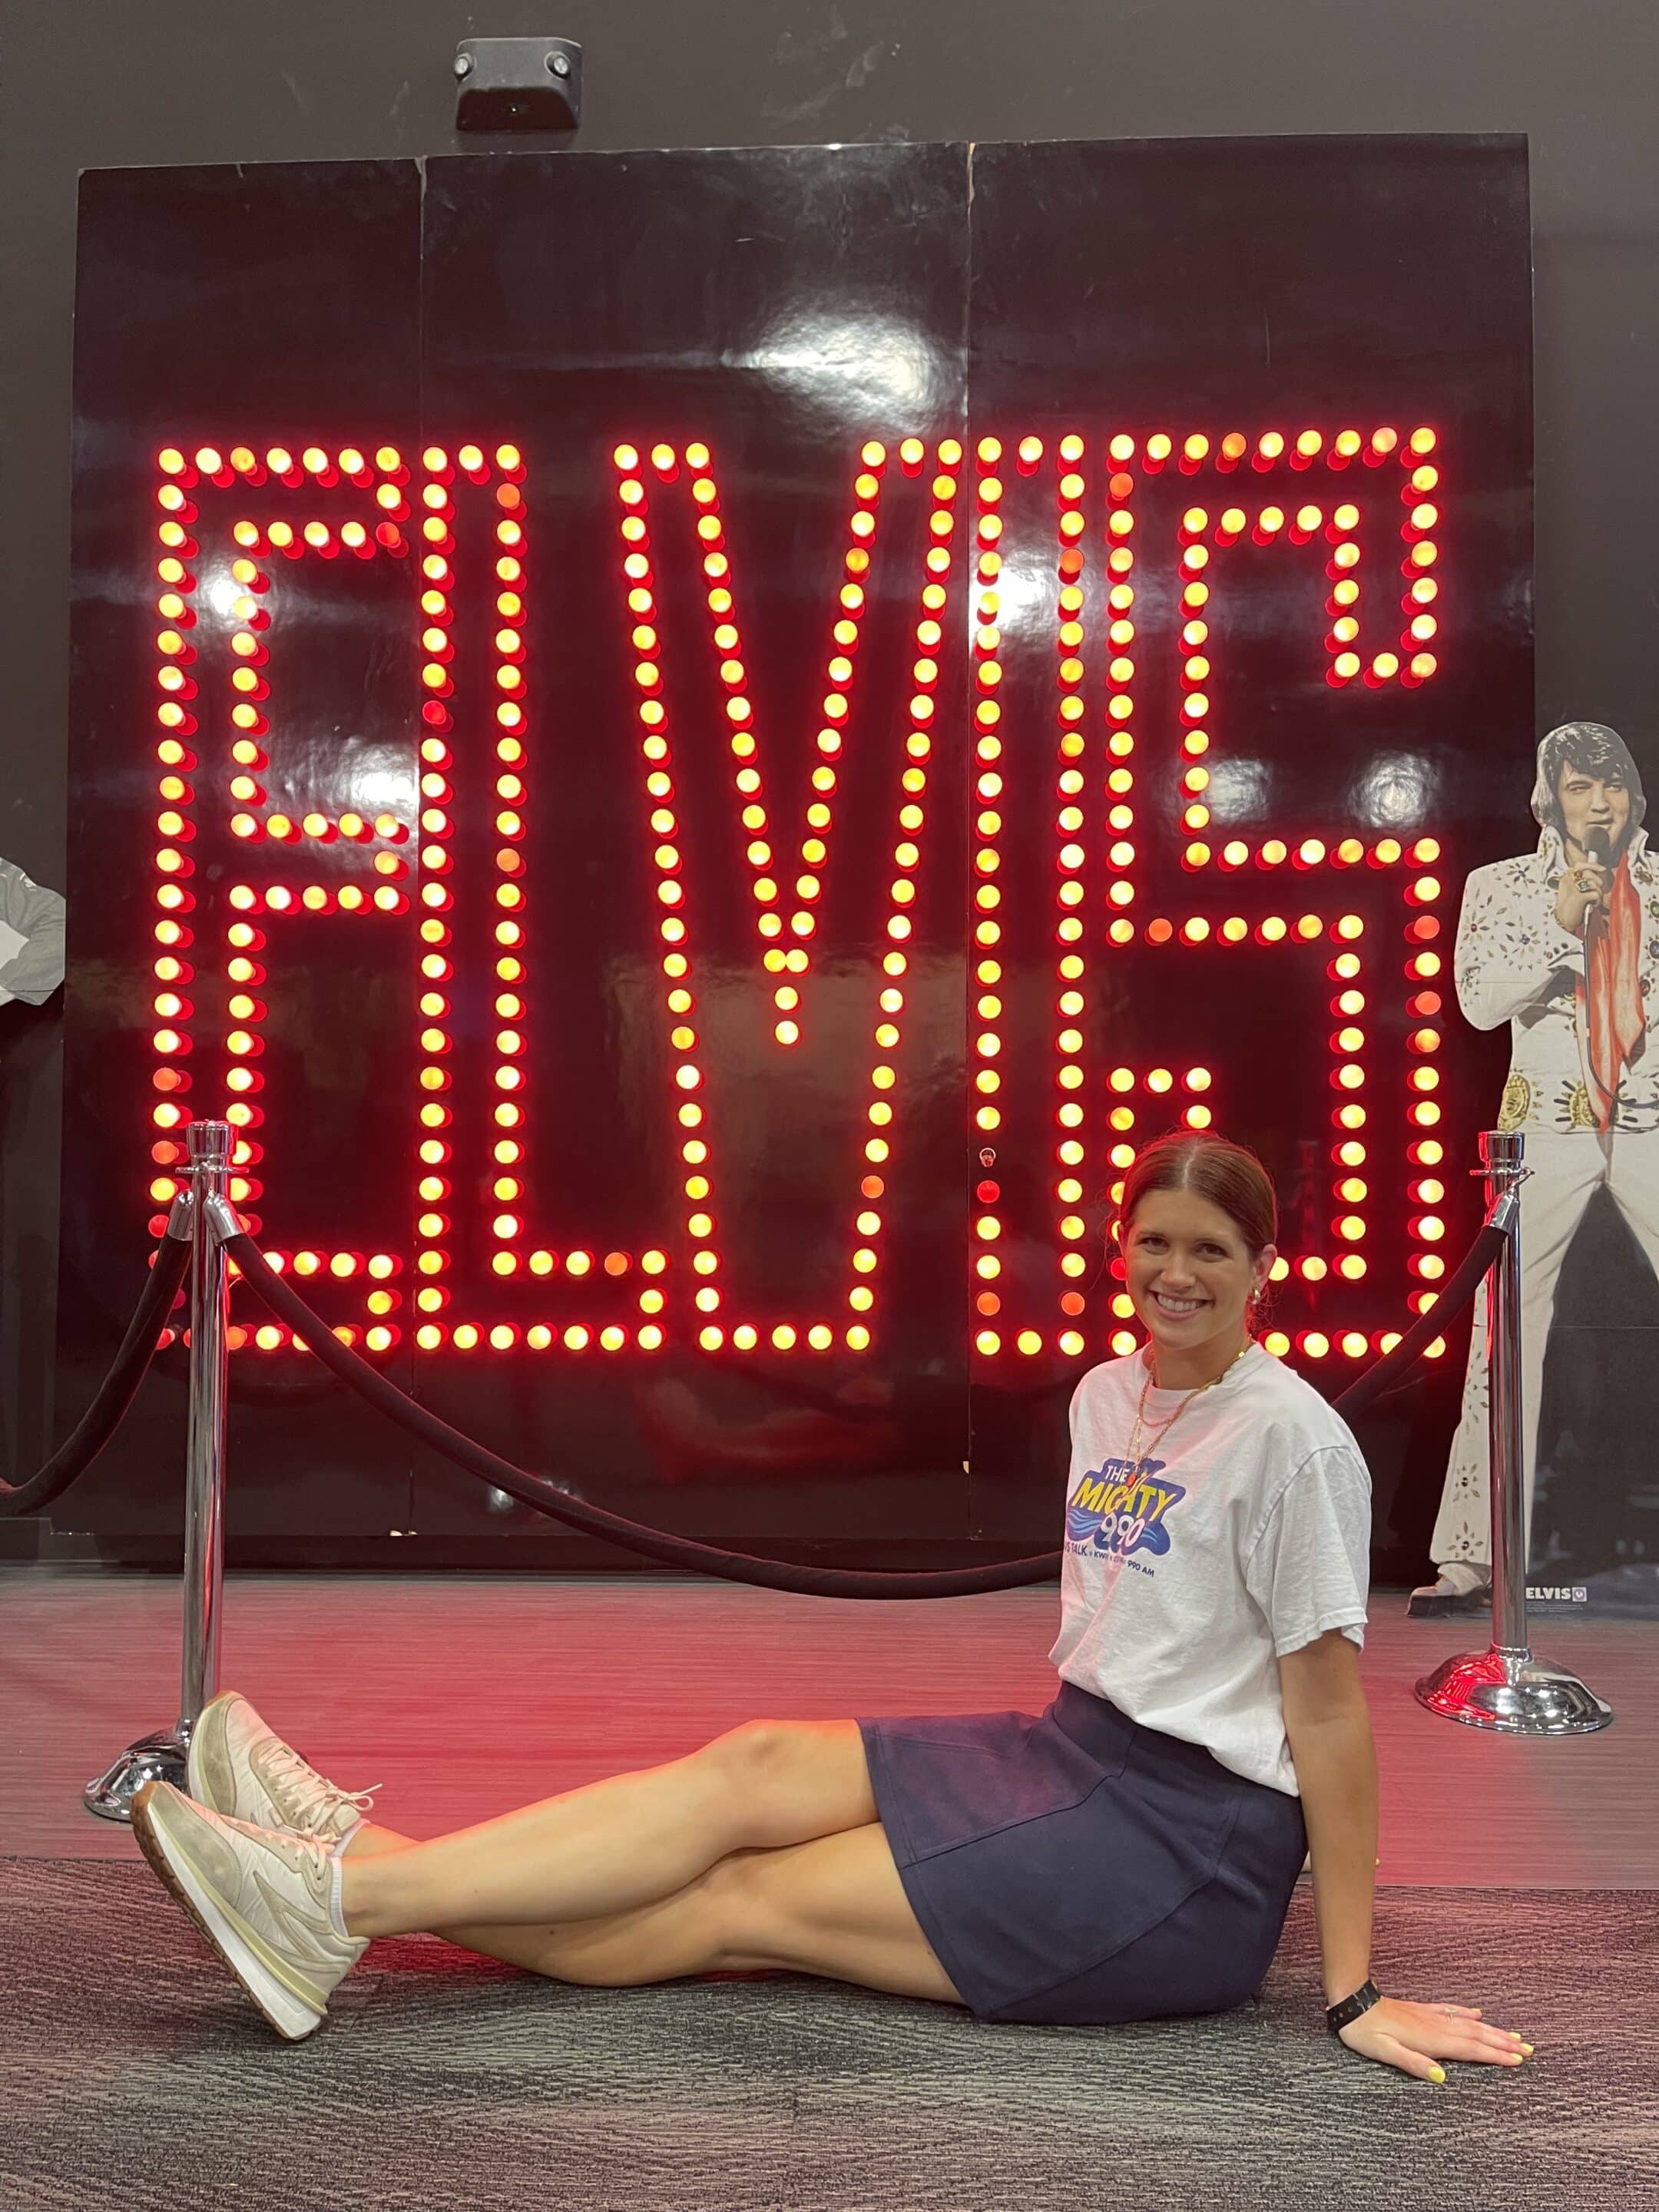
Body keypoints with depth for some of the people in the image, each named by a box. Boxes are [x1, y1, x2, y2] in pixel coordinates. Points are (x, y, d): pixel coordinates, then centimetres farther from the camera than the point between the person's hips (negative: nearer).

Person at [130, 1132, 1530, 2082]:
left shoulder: (1289, 1434, -14)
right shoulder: (1107, 1397, 10)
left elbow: (1330, 1706, -14)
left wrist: (1355, 1993, -12)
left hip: (1197, 1850, -7)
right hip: (1074, 1757, 7)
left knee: (748, 1902, -14)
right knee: (757, 1768, -13)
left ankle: (348, 1903, -17)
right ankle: (361, 1863, -17)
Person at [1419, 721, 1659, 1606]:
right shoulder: (1501, 888, 8)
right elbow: (1482, 1002, -6)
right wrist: (1563, 921, -12)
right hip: (1549, 1128, -1)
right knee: (1506, 1331, -4)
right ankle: (1471, 1552, 2)